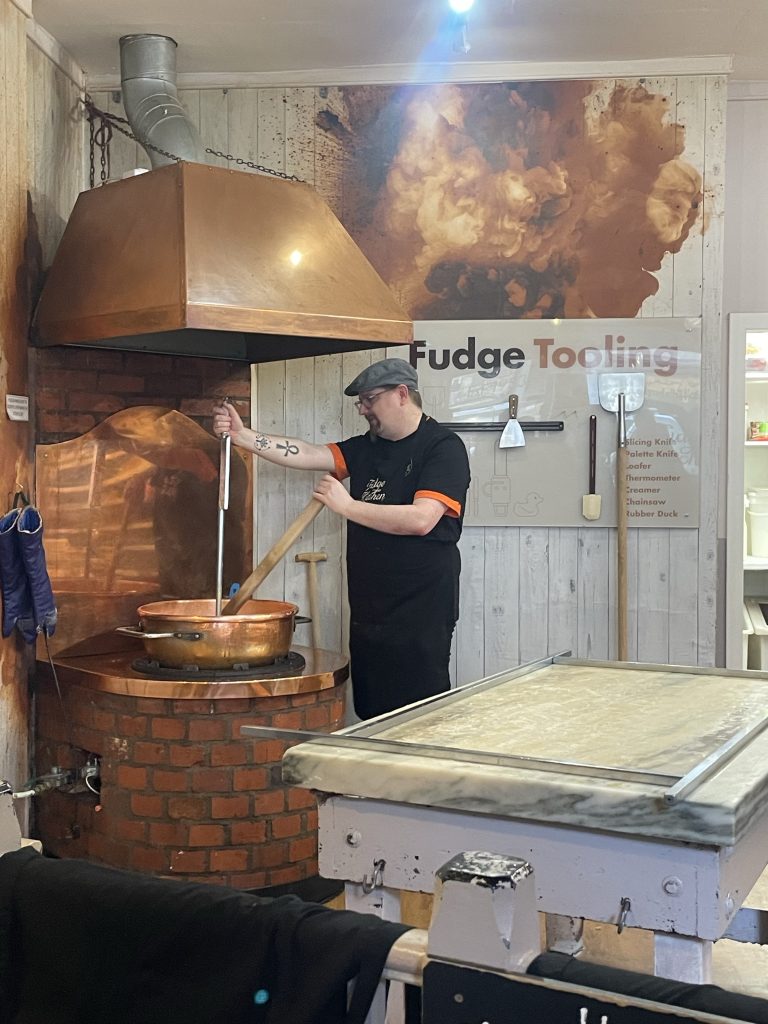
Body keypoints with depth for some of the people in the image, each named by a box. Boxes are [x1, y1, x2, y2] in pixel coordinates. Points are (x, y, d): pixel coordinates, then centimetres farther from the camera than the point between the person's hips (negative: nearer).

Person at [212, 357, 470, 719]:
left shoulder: (443, 446, -9)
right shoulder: (367, 448, 13)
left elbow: (421, 519, -21)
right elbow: (308, 455, 4)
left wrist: (346, 505, -14)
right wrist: (242, 436, -6)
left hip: (420, 614, -7)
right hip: (368, 610, 7)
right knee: (370, 718, 12)